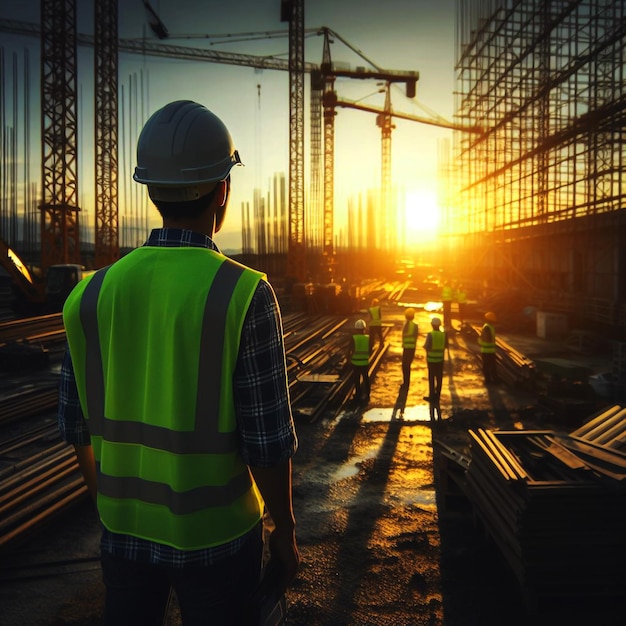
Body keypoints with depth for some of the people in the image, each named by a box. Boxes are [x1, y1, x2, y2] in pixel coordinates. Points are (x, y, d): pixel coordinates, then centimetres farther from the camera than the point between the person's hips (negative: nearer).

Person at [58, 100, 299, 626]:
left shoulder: (97, 291, -6)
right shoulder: (245, 295, -20)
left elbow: (76, 422, 2)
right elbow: (267, 439, -18)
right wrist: (285, 533, -3)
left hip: (124, 527, 4)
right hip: (214, 533, -3)